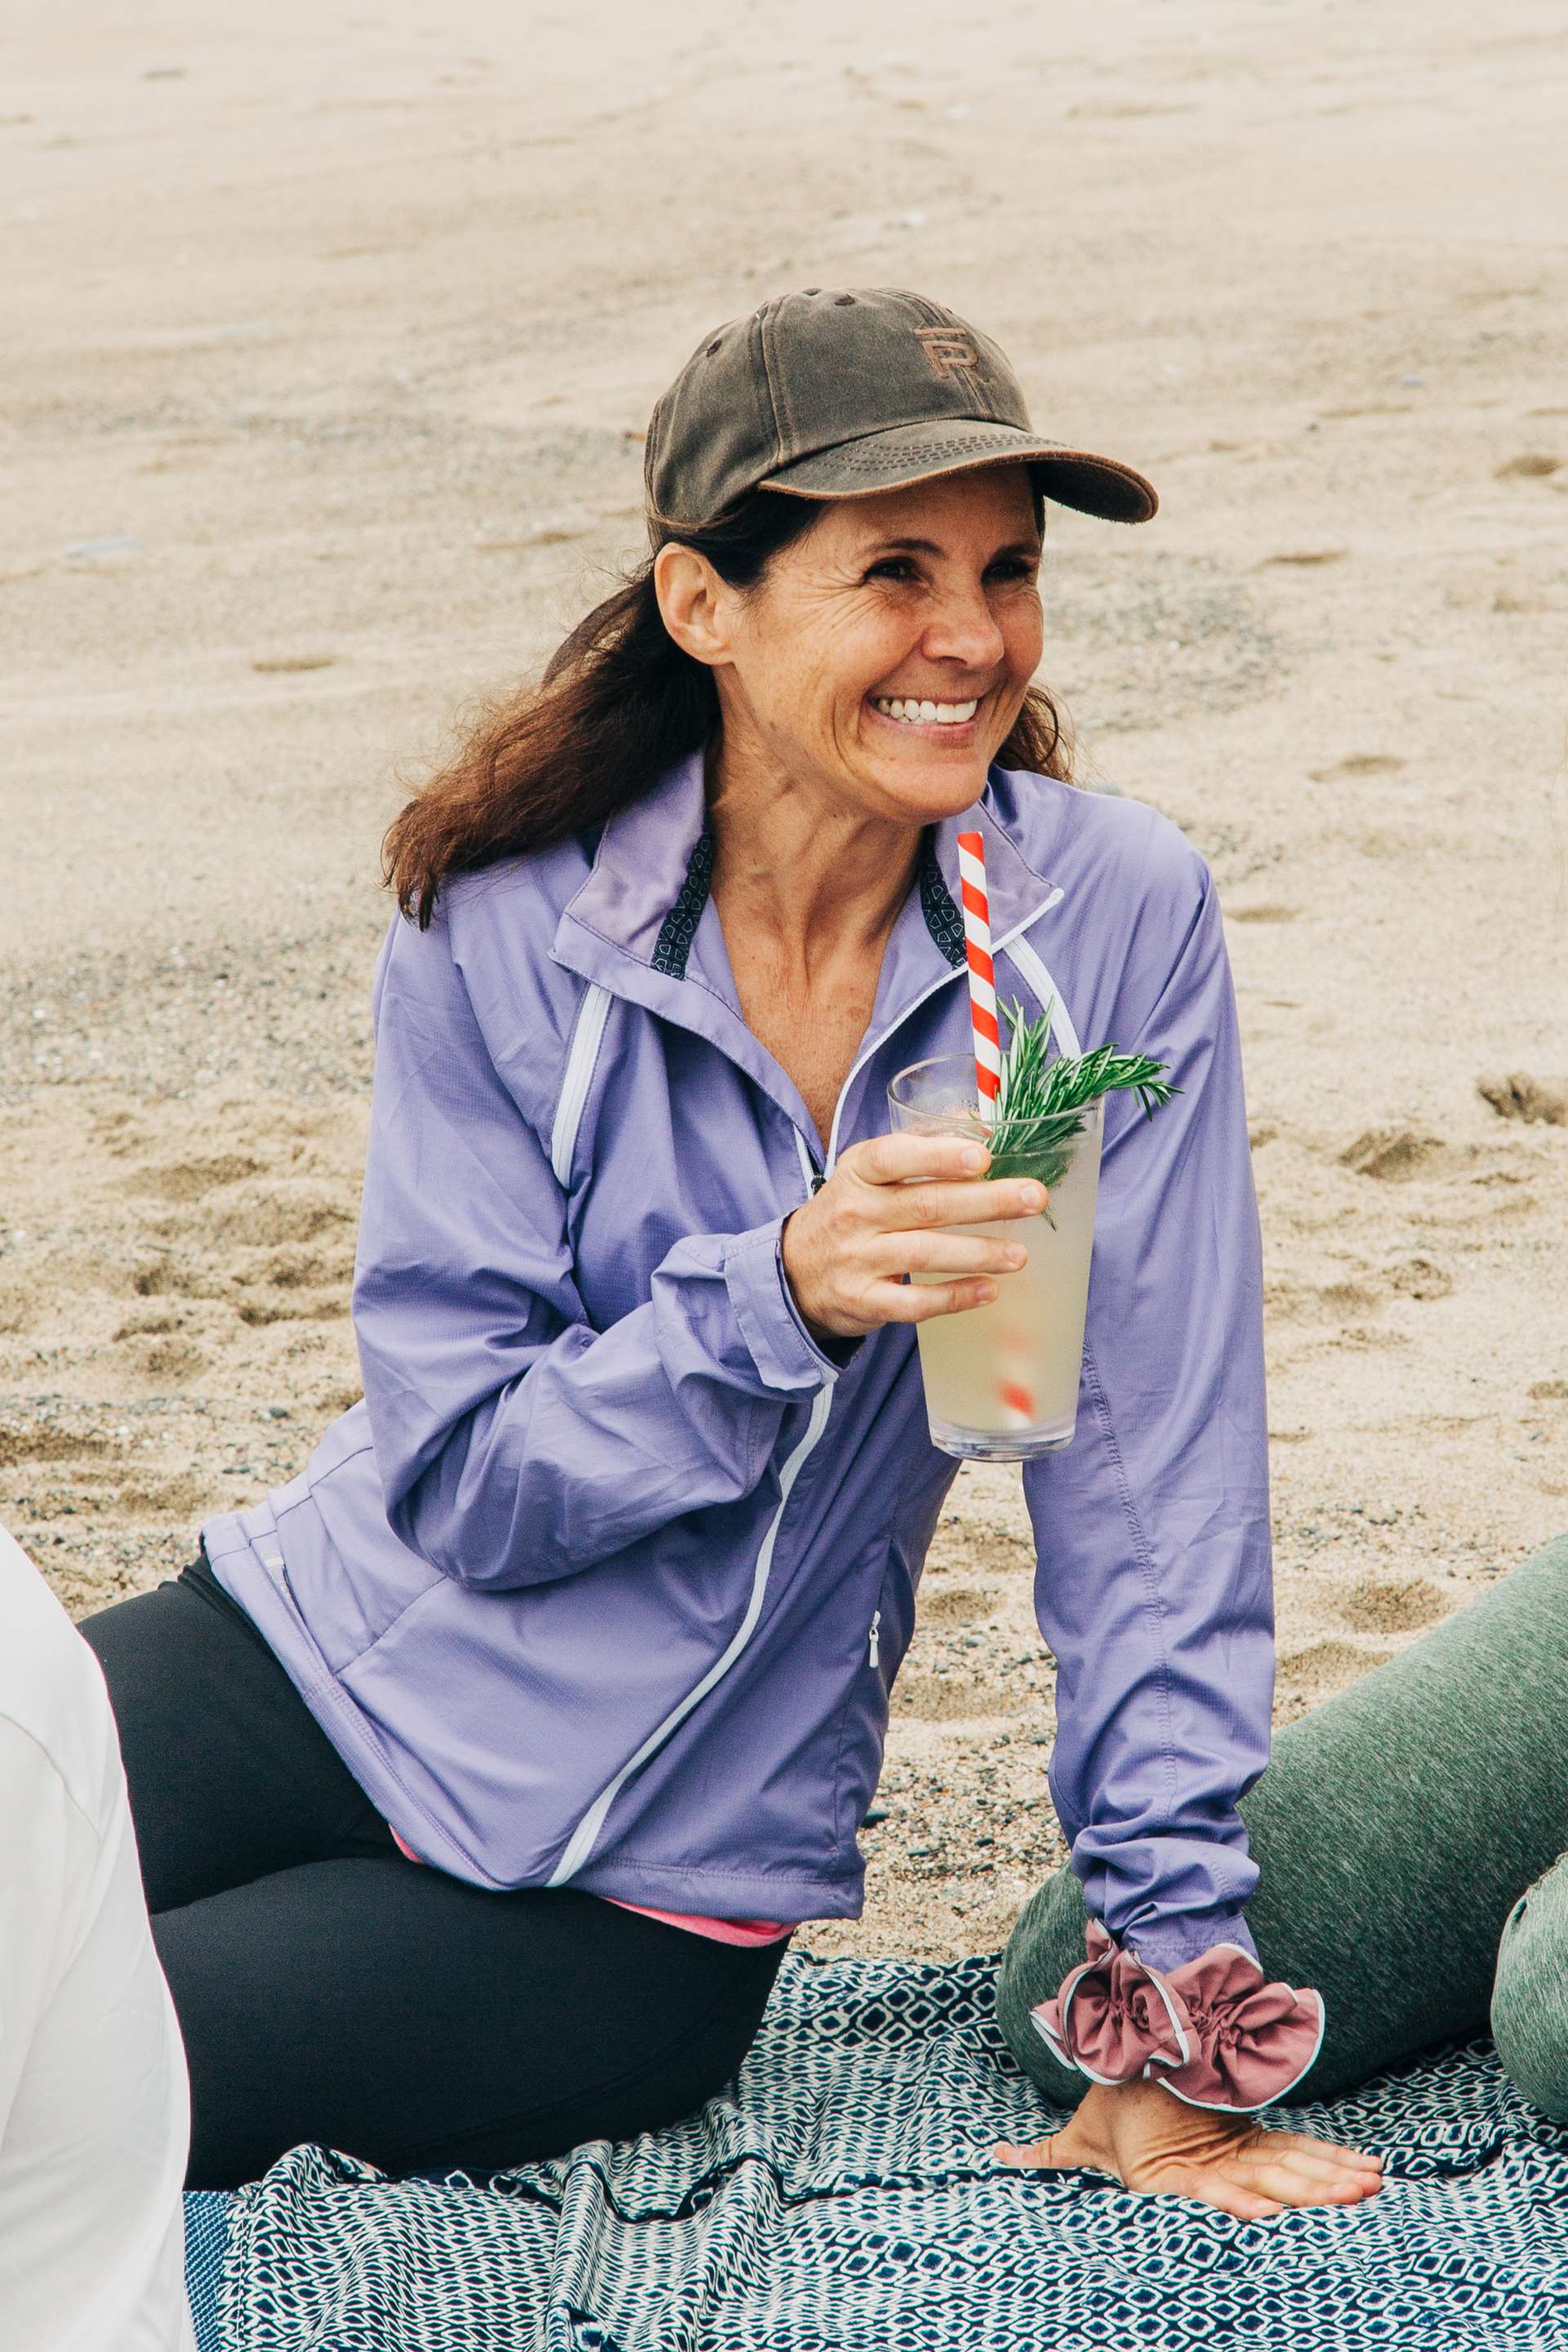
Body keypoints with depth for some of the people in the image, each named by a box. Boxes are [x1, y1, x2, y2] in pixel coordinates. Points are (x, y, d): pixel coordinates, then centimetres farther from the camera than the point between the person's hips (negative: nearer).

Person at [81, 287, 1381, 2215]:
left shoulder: (1116, 919, -11)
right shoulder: (503, 927, -9)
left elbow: (1152, 1470, -8)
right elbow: (463, 1480, -10)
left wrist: (1179, 1979, -10)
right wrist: (780, 1299, -27)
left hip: (639, 1890, -2)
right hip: (338, 1652, 2)